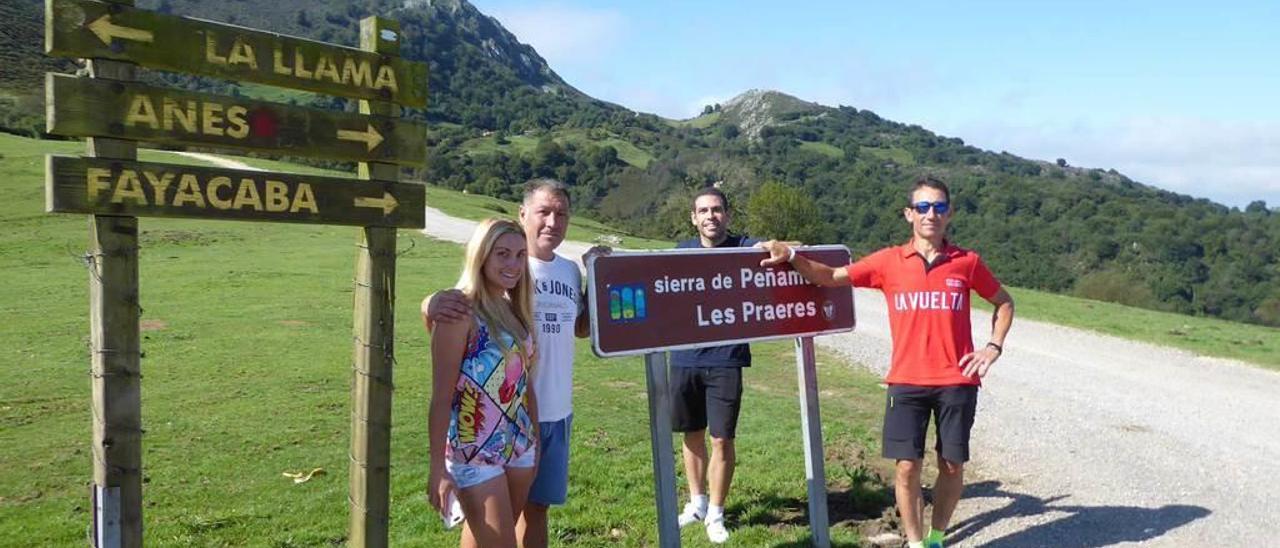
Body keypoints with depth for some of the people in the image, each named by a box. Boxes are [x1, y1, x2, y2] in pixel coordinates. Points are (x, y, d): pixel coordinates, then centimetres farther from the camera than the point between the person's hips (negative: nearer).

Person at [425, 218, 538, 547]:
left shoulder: (514, 310, 7)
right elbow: (441, 397, -16)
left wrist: (535, 439, 14)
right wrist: (438, 468, -16)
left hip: (520, 448, 7)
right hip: (475, 453, -7)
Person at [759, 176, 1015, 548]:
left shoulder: (967, 262, 2)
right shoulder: (889, 261, 0)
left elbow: (1004, 302, 16)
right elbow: (831, 277, 1)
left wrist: (993, 346, 3)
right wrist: (792, 256, -15)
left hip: (957, 382, 1)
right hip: (907, 381, -1)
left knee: (952, 465, 8)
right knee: (907, 466, -1)